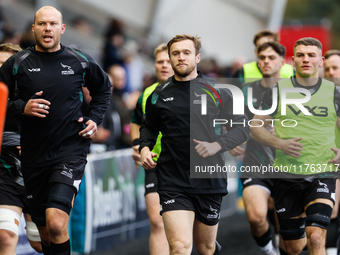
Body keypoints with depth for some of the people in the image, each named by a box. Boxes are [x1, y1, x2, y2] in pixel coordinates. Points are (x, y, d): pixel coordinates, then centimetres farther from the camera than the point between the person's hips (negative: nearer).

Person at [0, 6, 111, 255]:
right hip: (34, 156, 2)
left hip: (71, 149, -2)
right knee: (45, 234, 10)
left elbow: (104, 87, 22)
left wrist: (95, 118, 10)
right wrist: (21, 107, -13)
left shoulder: (80, 61, 2)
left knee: (56, 223, -23)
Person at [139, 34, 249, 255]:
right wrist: (145, 148, 2)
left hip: (210, 181, 1)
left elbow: (242, 127, 2)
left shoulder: (216, 91, 1)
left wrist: (216, 145, -14)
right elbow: (149, 127, 22)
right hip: (173, 183, -1)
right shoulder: (159, 95, 5)